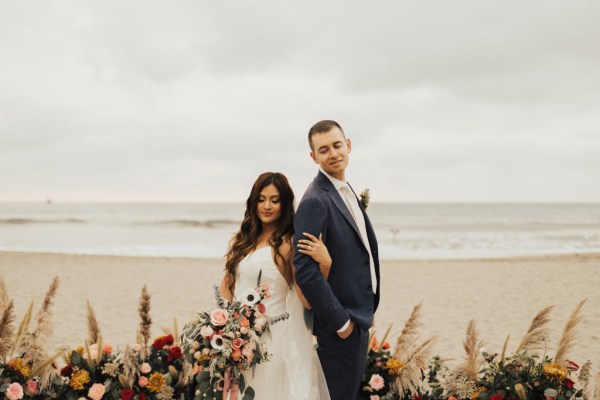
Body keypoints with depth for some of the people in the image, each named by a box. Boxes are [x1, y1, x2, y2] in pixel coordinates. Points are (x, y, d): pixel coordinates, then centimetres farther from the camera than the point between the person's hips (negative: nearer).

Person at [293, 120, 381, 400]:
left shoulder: (346, 191, 11)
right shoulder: (315, 201, -20)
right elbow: (305, 271, -26)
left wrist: (367, 311, 13)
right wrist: (340, 322, -20)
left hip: (358, 317, 9)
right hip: (341, 324, -9)